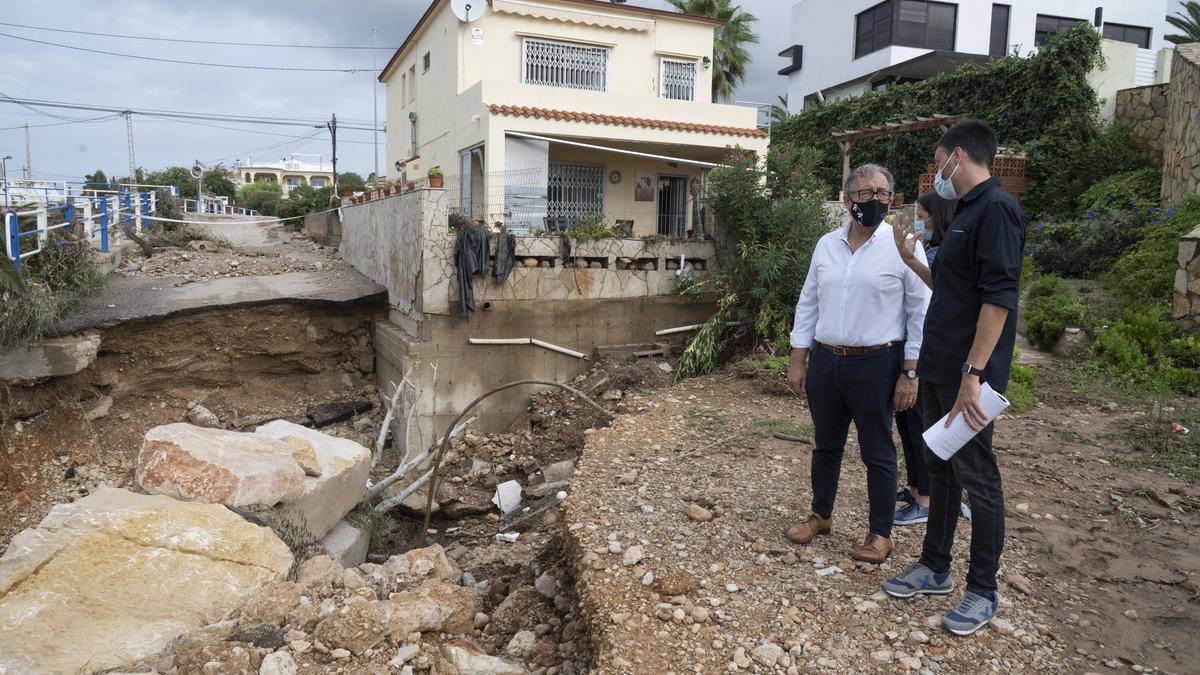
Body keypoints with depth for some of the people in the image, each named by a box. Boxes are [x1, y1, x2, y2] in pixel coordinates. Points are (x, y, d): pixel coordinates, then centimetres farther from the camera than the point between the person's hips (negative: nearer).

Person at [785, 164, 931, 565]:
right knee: (826, 445, 18)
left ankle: (881, 533, 23)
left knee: (877, 452, 7)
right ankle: (821, 515, 36)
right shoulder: (826, 245, 6)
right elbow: (808, 304, 9)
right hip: (825, 361, 5)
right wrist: (798, 361, 7)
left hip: (874, 365, -4)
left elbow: (920, 314, -7)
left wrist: (910, 374, -10)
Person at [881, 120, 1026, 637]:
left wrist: (973, 373, -26)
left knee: (976, 477, 1)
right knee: (940, 467, 16)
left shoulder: (995, 208, -14)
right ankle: (935, 567, 29)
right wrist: (909, 258, 25)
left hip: (966, 374, -10)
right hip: (937, 367, 10)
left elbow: (999, 297, -22)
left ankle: (982, 591, 15)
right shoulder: (966, 212, 15)